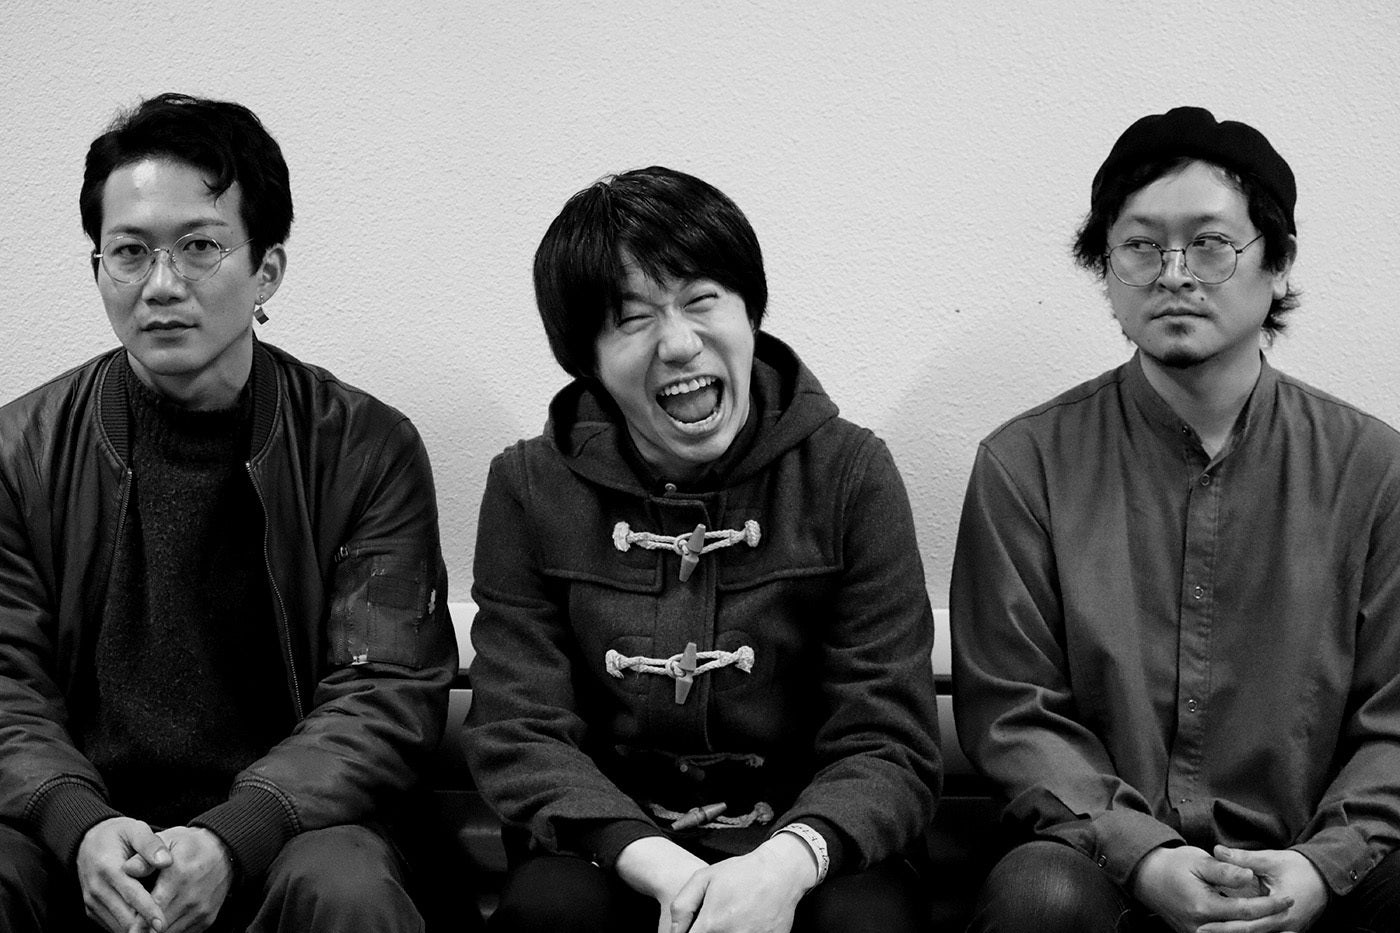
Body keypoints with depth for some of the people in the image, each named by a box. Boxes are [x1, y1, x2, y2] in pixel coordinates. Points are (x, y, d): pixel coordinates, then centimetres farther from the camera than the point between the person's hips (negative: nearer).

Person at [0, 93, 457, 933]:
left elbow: (386, 697, -7)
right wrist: (81, 825, -21)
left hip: (289, 827, -1)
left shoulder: (367, 451, -1)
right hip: (81, 836, 2)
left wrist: (232, 838, -22)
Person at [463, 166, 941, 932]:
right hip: (612, 859, 1)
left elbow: (889, 747, -6)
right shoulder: (529, 490, 2)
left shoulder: (850, 475, -2)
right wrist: (659, 865, -23)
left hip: (795, 860, -1)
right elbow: (520, 739, -4)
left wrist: (786, 862, -28)